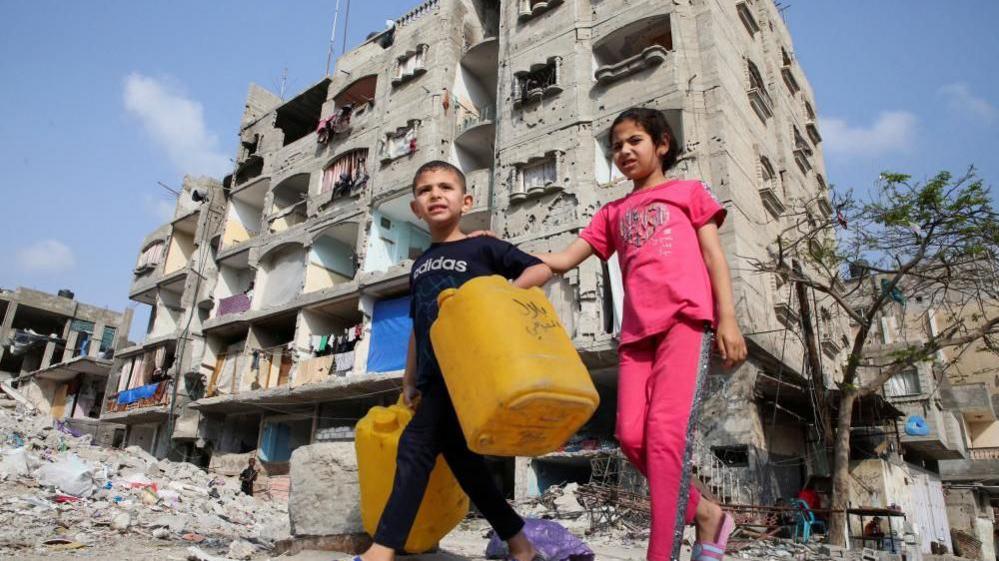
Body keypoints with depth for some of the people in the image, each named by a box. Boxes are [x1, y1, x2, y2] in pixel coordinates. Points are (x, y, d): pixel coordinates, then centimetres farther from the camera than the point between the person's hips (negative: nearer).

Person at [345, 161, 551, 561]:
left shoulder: (482, 247, -1)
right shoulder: (419, 265, 19)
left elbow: (541, 270, -6)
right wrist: (409, 379, 20)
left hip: (468, 368, -7)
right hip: (435, 375, 8)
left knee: (415, 447, -13)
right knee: (459, 454, 9)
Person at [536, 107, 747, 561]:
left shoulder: (688, 191, 18)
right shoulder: (614, 212, 25)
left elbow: (714, 256, 9)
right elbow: (562, 260, 18)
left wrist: (727, 319, -3)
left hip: (686, 318, -4)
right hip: (637, 328, 4)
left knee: (666, 433, -17)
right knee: (632, 435, -9)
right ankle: (704, 512, 14)